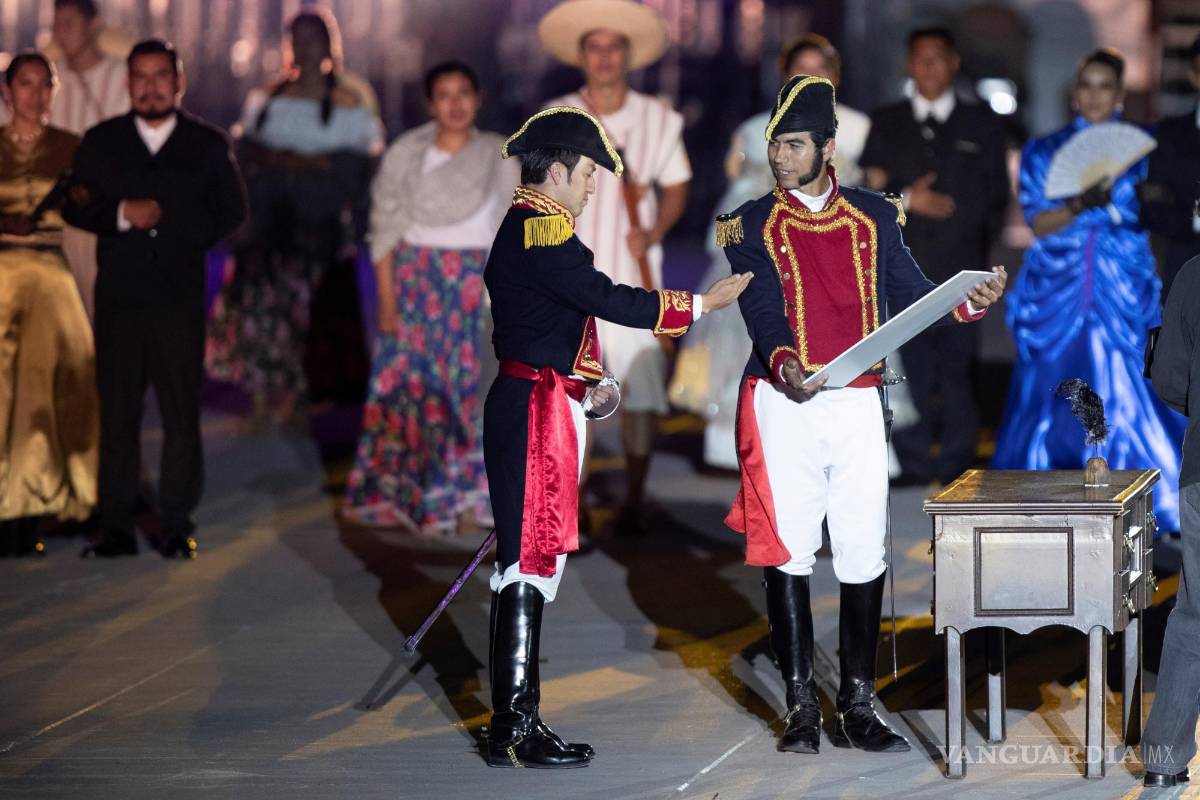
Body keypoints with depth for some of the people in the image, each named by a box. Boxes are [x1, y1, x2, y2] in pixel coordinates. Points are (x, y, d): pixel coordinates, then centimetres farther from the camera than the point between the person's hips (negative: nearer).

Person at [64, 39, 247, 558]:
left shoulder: (208, 144, 11)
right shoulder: (100, 142, 12)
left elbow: (231, 212, 9)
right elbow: (74, 207, 8)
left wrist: (174, 226, -4)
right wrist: (121, 215, -10)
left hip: (180, 296, -1)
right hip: (118, 296, 1)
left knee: (181, 412, -2)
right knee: (117, 411, 0)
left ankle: (178, 524, 3)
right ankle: (115, 525, 3)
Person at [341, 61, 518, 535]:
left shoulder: (499, 157, 3)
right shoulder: (405, 154, 0)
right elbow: (385, 229, 0)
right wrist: (387, 298, -6)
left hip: (477, 286, 1)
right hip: (414, 281, -1)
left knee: (471, 387, -2)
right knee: (410, 385, -1)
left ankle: (466, 501, 6)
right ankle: (401, 495, 8)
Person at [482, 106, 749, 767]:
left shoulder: (522, 230, 18)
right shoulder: (543, 233, -15)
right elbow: (610, 300, -19)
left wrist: (590, 387, 11)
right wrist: (702, 303, -10)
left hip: (526, 402, 11)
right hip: (538, 411, -11)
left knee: (527, 560, 12)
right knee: (532, 558, -9)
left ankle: (514, 721, 16)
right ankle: (515, 732, -7)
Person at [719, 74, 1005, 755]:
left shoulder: (873, 215, 9)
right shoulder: (753, 226, 4)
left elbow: (909, 293, 5)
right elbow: (762, 309, -8)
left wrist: (968, 303, -14)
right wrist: (783, 362, -28)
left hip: (858, 403, 2)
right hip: (784, 403, -1)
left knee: (865, 555, 2)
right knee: (788, 552, 0)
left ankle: (859, 706, 9)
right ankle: (802, 706, 7)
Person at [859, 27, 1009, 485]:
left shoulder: (983, 127, 12)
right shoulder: (885, 124, 14)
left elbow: (996, 199, 11)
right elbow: (868, 190, 9)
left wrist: (975, 251, 1)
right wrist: (904, 201, -9)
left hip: (958, 274, -1)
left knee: (956, 371, -4)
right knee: (910, 369, -4)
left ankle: (955, 465, 2)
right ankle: (914, 465, 1)